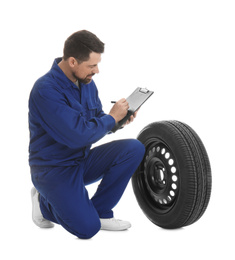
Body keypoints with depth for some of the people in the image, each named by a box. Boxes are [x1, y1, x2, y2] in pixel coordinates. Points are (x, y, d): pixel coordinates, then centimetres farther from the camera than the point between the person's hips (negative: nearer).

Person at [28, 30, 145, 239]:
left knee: (134, 149, -13)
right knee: (87, 228, -22)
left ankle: (99, 211, -1)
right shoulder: (46, 90, -25)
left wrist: (119, 119, -10)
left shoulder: (86, 82, 1)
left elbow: (96, 123, 11)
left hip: (83, 161, 8)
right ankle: (44, 203, 8)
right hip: (53, 170, -7)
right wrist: (112, 117, -16)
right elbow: (79, 135, -30)